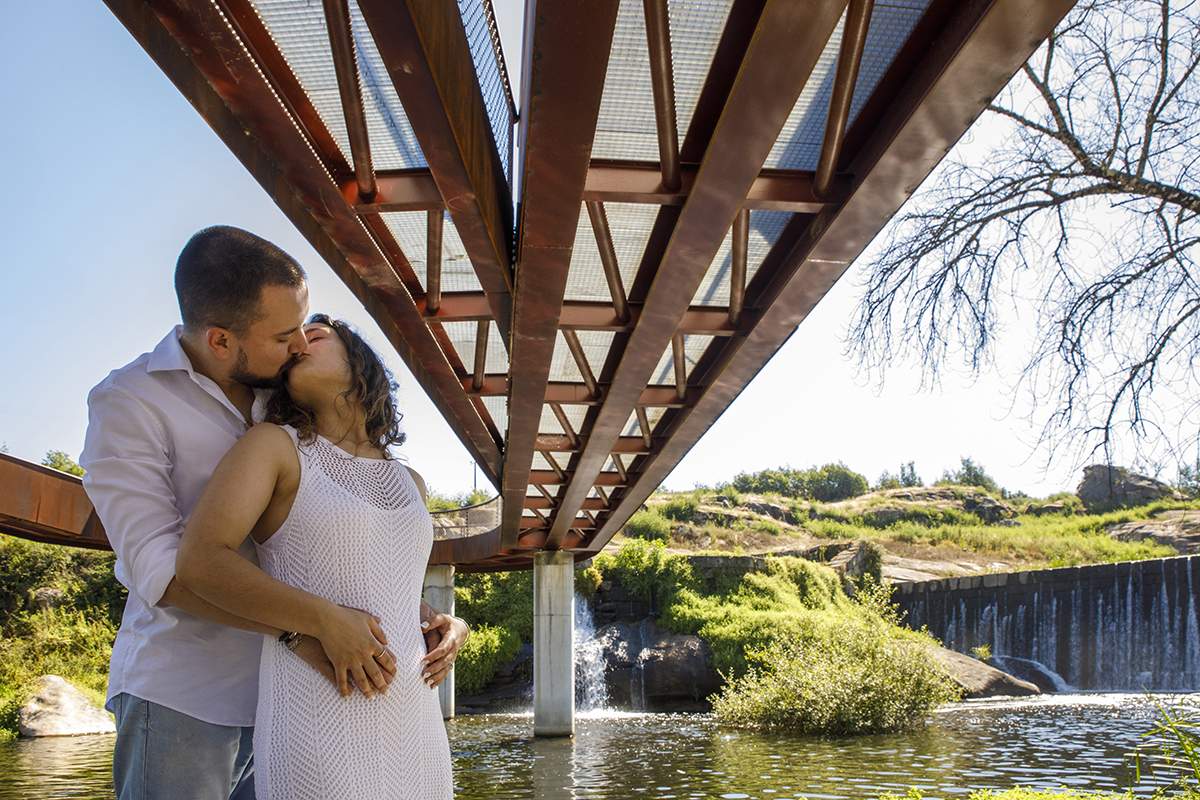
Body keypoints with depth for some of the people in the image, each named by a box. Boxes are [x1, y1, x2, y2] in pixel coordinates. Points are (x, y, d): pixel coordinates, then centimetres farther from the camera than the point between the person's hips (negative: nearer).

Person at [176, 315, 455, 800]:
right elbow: (200, 561, -11)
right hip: (317, 719, -5)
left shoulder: (409, 483, 18)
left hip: (414, 719, 5)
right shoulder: (273, 443, 2)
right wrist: (327, 621, -20)